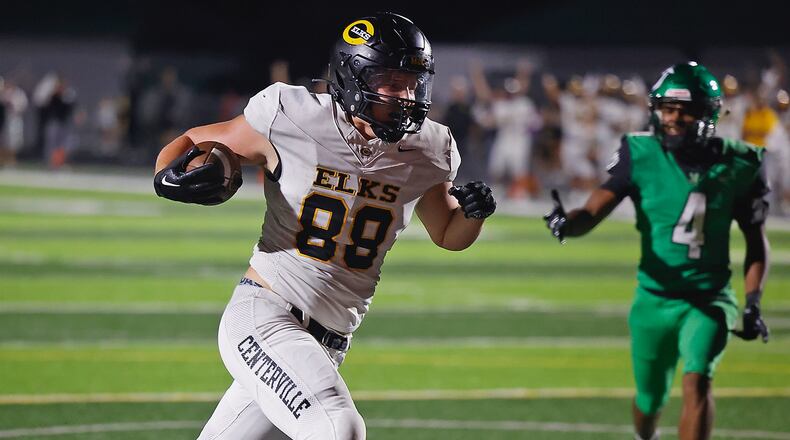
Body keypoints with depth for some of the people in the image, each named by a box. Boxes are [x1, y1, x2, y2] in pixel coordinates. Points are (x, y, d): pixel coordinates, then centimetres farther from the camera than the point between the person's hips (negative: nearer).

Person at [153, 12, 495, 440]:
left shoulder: (425, 152, 0)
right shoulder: (292, 120, -12)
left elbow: (449, 236, 17)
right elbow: (191, 143, 1)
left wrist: (473, 211, -6)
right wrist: (169, 177, -21)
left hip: (326, 345, 6)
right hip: (263, 313, -5)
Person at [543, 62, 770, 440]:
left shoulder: (737, 165, -6)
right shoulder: (642, 155, -9)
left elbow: (756, 242, 6)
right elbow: (593, 212, -18)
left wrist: (753, 304, -4)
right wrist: (566, 224, -42)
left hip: (709, 299, -1)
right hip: (655, 297, 1)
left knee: (697, 380, -24)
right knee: (650, 398, 15)